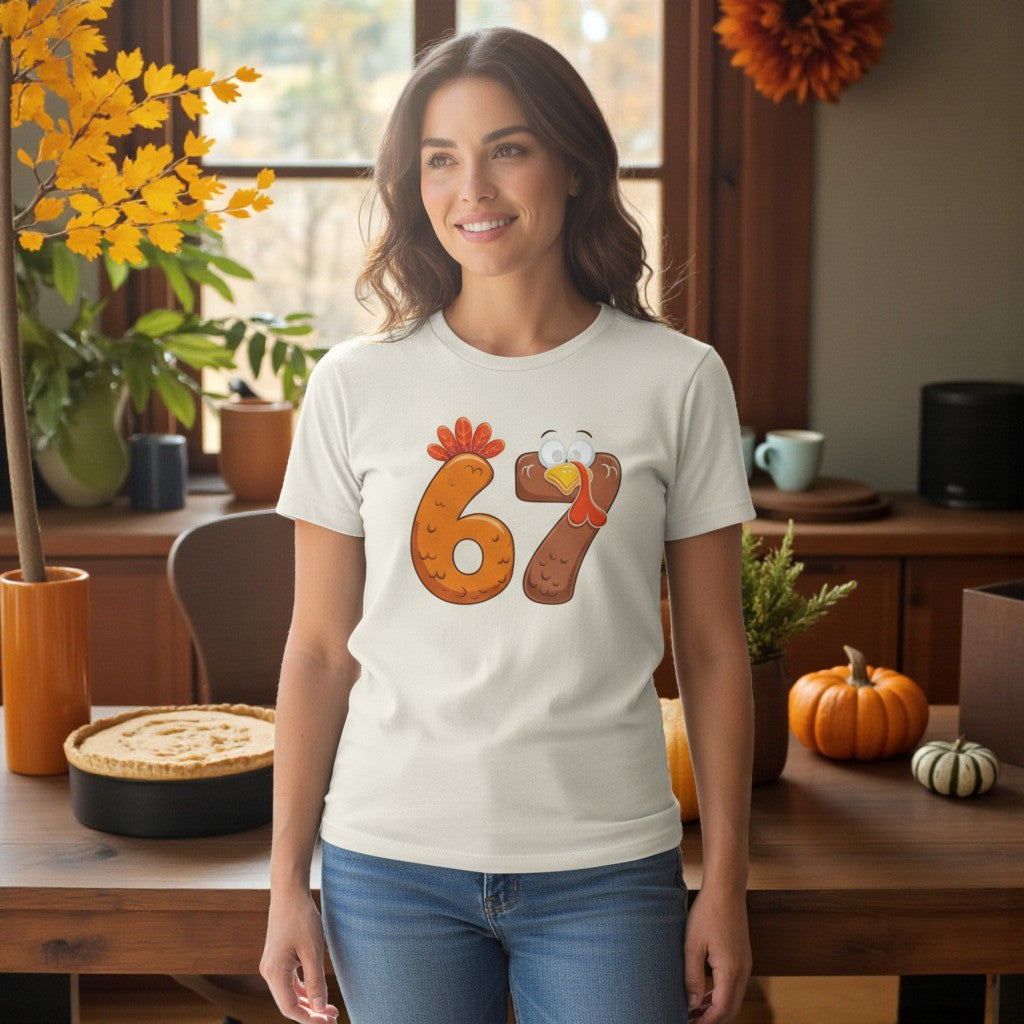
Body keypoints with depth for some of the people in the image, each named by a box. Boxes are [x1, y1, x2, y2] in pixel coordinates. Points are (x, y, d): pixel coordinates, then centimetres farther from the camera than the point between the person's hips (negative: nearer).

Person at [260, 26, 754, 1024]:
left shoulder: (677, 380, -2)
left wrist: (726, 882, 2)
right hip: (391, 865, 1)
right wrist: (286, 881, 4)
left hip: (604, 871, 0)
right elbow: (319, 651, 3)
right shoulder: (355, 387, -1)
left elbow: (711, 650, 2)